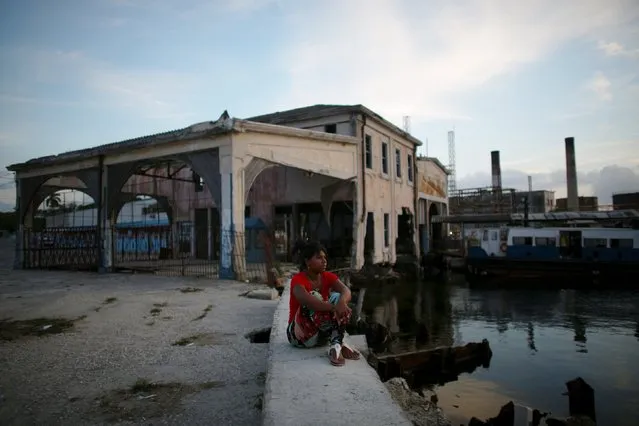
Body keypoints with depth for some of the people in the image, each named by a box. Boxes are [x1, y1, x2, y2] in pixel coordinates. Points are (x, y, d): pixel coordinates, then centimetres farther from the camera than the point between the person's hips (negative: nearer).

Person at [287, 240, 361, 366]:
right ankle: (340, 343, -32)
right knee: (314, 297, -31)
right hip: (301, 334, -5)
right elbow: (307, 300, -38)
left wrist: (342, 302, -44)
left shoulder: (328, 277, -1)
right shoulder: (298, 279, -16)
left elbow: (346, 291, -20)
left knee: (337, 297, -20)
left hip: (322, 333, 5)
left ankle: (335, 344, -32)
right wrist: (334, 307, -49)